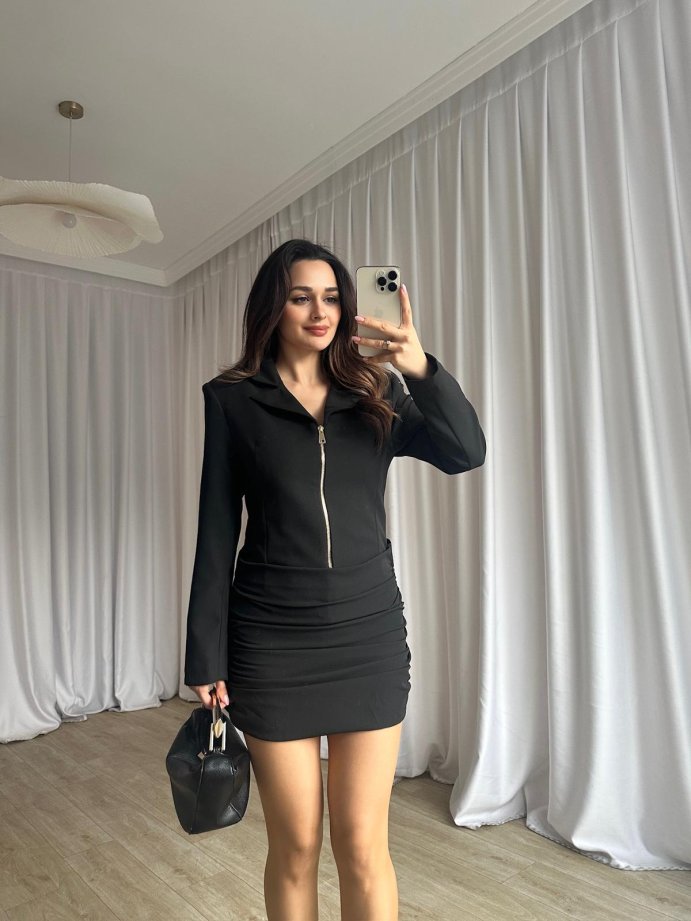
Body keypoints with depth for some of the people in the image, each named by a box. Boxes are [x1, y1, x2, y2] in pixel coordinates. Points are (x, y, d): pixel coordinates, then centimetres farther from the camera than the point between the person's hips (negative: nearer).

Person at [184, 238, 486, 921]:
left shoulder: (375, 392, 6)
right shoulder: (233, 398, 0)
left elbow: (467, 453, -9)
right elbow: (217, 531, -1)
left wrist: (421, 367, -24)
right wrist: (206, 657, -2)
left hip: (369, 632, 2)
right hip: (272, 640, -1)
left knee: (363, 845, 8)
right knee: (295, 845, 10)